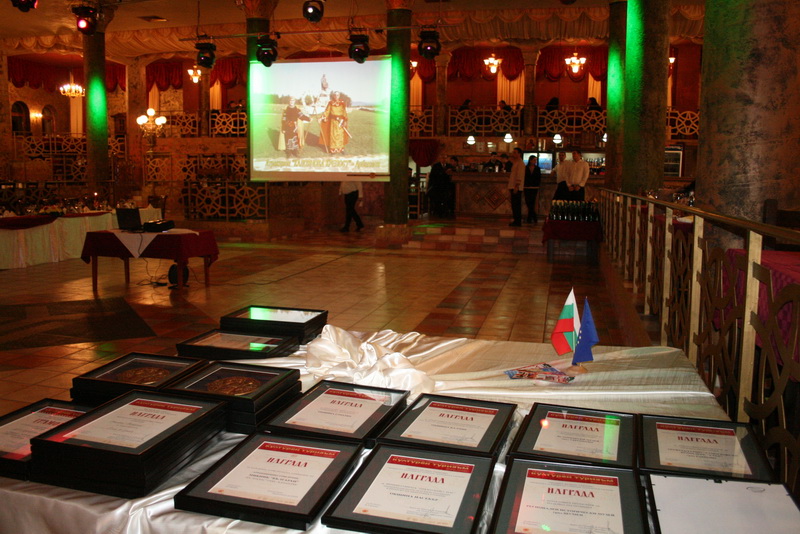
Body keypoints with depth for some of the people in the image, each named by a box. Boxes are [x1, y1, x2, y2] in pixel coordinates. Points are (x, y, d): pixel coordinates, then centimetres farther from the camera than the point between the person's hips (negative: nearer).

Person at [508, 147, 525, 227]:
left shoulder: (520, 163, -10)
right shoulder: (515, 163, 21)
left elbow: (520, 176, -18)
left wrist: (516, 186, -23)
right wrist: (510, 187, 22)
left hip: (517, 188, -10)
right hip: (513, 187, 10)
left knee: (517, 205, -9)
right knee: (514, 205, 11)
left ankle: (518, 221, -7)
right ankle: (516, 220, 15)